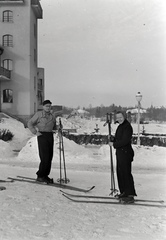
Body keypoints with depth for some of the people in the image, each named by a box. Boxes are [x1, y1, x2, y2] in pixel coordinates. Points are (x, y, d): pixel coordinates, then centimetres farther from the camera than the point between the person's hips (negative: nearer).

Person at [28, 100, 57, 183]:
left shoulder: (53, 116, 15)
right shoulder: (38, 114, 0)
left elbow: (54, 127, 23)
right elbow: (30, 123, 0)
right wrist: (35, 132, -10)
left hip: (50, 136, 6)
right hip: (42, 136, -6)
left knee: (50, 157, 5)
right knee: (45, 157, -13)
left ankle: (45, 176, 15)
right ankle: (40, 176, -3)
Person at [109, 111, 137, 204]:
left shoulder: (127, 127, -15)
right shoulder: (121, 126, 17)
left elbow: (125, 141, -23)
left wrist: (114, 144, -15)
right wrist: (112, 140, 4)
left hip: (125, 153, -11)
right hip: (120, 153, 11)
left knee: (126, 173, -10)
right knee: (120, 173, 16)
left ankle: (130, 196, -6)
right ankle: (124, 192, 27)